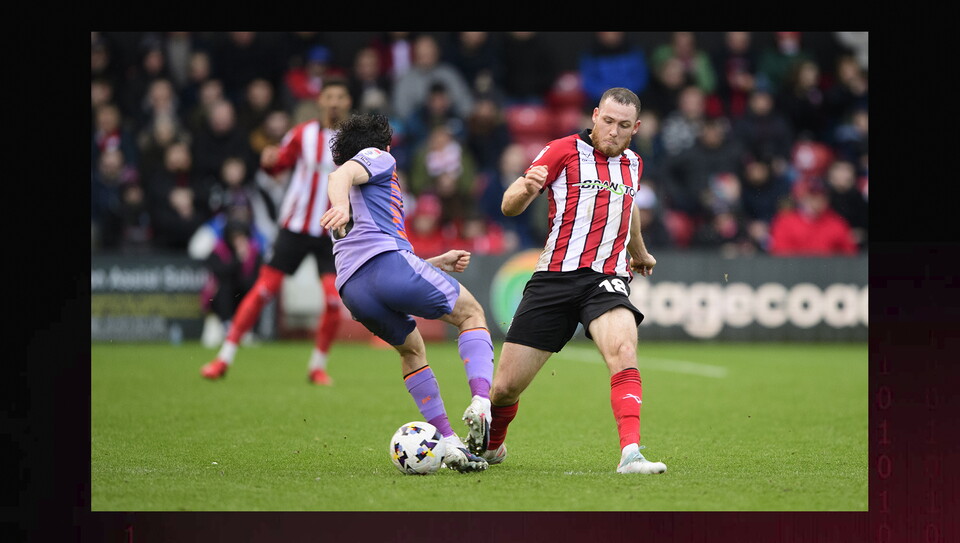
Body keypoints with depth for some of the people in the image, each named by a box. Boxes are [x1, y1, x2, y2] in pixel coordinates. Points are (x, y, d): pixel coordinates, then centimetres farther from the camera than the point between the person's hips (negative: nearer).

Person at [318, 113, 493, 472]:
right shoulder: (378, 158, 18)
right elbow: (340, 175, -6)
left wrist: (439, 263, 45)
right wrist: (342, 206, -28)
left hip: (352, 290, 7)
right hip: (387, 263, -7)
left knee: (411, 349, 28)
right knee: (472, 313, 11)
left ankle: (448, 442, 14)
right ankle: (481, 402, -15)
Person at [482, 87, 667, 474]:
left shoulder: (633, 164, 15)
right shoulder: (564, 151, 0)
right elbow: (509, 207, -4)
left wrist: (639, 252, 53)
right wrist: (526, 187, -26)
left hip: (607, 279, 2)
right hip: (555, 278, -2)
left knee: (623, 350, -31)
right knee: (505, 387, 0)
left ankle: (631, 454, -39)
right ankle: (490, 447, 33)